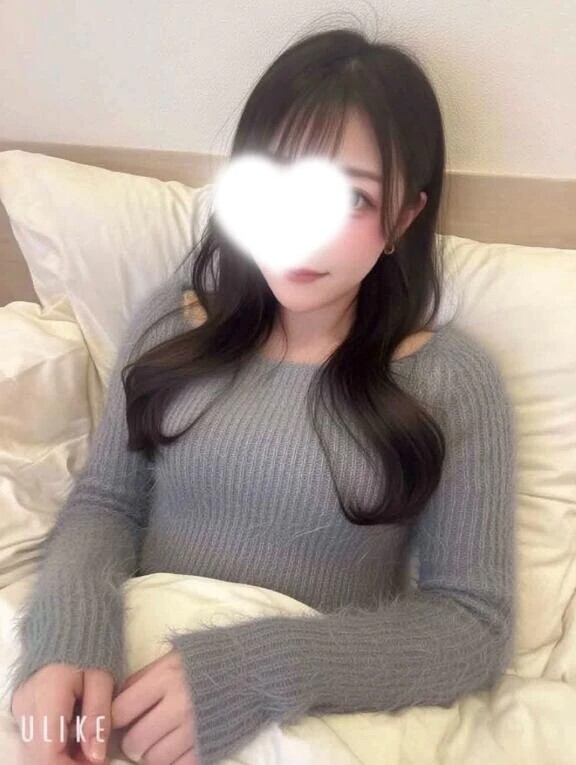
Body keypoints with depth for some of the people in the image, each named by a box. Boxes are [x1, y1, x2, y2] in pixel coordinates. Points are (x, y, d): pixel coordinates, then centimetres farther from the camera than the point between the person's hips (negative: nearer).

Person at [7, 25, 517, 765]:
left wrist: (266, 671, -24)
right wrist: (70, 632, -19)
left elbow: (476, 620, -10)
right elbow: (106, 500, 2)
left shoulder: (453, 379, -9)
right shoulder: (173, 316, 0)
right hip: (139, 684, 2)